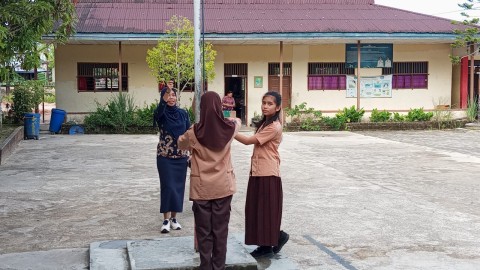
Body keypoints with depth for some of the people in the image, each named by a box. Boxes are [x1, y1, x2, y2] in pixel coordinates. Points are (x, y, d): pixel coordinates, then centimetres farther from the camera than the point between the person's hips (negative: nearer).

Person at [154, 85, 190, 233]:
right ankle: (166, 219, 4)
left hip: (181, 156, 3)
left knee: (178, 186, 6)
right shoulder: (161, 113, -6)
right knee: (167, 186, -6)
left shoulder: (183, 113, 4)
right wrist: (166, 90, -46)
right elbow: (160, 107, -31)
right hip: (165, 156, -3)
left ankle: (174, 217, 18)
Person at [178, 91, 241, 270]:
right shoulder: (229, 128, -6)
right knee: (220, 230, 9)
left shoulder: (194, 132, -12)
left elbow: (181, 144, 9)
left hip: (201, 187, -2)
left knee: (204, 231, 8)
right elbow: (237, 121, 19)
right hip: (223, 186, 2)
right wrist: (225, 119, 35)